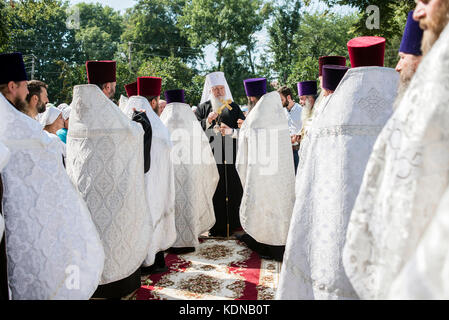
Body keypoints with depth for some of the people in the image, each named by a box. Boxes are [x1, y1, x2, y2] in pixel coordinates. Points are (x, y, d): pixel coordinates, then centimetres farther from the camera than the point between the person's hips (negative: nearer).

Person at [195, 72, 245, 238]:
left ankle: (233, 224, 12)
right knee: (214, 190, -1)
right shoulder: (204, 107, 11)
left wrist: (231, 130, -10)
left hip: (231, 156, 1)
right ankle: (216, 226, 8)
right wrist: (207, 121, -11)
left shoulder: (233, 107, 13)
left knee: (232, 189, 1)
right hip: (211, 154, -1)